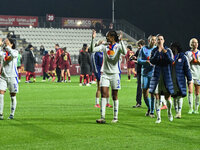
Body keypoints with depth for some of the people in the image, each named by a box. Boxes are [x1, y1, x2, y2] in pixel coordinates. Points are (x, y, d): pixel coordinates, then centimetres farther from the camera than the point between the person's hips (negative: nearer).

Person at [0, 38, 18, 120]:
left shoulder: (15, 51, -1)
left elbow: (13, 55, -26)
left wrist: (7, 46, -26)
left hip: (12, 76, -2)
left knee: (13, 96, 5)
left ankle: (12, 114, 15)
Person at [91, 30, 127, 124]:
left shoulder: (118, 46, -2)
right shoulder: (104, 47, 8)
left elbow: (124, 52, -22)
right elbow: (92, 50, 0)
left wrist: (120, 41, -27)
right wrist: (93, 39, -10)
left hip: (115, 74, -3)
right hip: (105, 74, 3)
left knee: (114, 96, 5)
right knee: (103, 94, -9)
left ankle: (115, 117, 14)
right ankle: (102, 117, -11)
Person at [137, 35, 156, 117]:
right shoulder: (143, 49, 3)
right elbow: (139, 60, 0)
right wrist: (147, 61, -18)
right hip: (145, 74, 1)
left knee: (153, 93, -5)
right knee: (145, 94, 3)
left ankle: (152, 112, 4)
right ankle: (149, 108, 27)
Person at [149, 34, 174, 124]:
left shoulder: (168, 50, 3)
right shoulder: (154, 51, 5)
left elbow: (171, 61, -8)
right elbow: (152, 61, -9)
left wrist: (165, 53, -18)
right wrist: (158, 52, -17)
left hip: (166, 75, -1)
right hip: (157, 75, 1)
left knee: (168, 97, -1)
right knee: (157, 97, -4)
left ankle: (169, 113, 26)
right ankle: (158, 117, 1)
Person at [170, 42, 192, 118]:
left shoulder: (183, 57, 0)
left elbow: (187, 68, 3)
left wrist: (189, 79, 3)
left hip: (180, 80, -3)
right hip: (171, 80, 3)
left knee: (180, 96, -6)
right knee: (174, 96, 6)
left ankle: (179, 112, -5)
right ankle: (177, 112, 13)